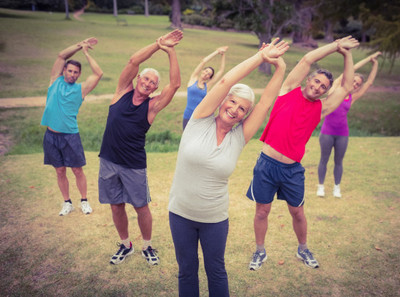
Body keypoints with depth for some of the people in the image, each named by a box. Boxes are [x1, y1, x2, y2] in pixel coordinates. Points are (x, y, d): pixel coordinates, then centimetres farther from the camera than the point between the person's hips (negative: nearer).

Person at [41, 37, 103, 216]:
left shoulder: (81, 89, 2)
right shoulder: (56, 81, 7)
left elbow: (98, 73, -7)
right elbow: (61, 56, 1)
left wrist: (86, 52, -2)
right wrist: (79, 45, -1)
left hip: (70, 136, -2)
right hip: (51, 135, 2)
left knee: (77, 170, 4)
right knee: (60, 171, 10)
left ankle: (84, 201, 21)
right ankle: (67, 203, 23)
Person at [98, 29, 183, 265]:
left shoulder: (152, 106, -5)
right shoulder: (123, 91, 0)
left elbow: (175, 84, -18)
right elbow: (134, 61, -12)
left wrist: (170, 52, -21)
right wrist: (158, 45, -19)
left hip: (134, 166, -2)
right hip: (108, 161, 2)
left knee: (141, 207, 7)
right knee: (116, 206, 13)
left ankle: (147, 246, 29)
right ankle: (126, 245, 33)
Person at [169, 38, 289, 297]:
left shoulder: (239, 138, -6)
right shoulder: (200, 121, -11)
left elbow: (267, 102, -8)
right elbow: (225, 81, -19)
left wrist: (280, 67, -11)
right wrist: (261, 56, -16)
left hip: (215, 219, 1)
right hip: (181, 214, -1)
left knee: (216, 271, 19)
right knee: (187, 271, 17)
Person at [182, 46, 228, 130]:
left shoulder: (207, 86, 8)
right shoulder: (193, 79, 5)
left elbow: (221, 70, 10)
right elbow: (203, 61, -1)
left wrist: (222, 54, 9)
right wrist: (217, 51, 2)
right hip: (188, 117, -1)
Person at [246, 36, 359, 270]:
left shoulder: (321, 108, 6)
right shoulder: (289, 90, 0)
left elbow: (346, 87, 7)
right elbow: (307, 60, -4)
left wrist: (347, 54, 10)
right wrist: (337, 45, 4)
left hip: (293, 170, 2)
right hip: (267, 164, -2)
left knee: (298, 213, 16)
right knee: (262, 212, 10)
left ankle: (303, 250, 41)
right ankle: (260, 252, 31)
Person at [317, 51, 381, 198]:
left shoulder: (352, 97, 8)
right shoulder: (336, 87, 1)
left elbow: (370, 82, 12)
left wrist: (375, 64, 13)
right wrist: (369, 58, 10)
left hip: (342, 134, 3)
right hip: (327, 132, -3)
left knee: (339, 161, 11)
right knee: (324, 159, 7)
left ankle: (337, 187, 26)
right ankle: (321, 186, 20)